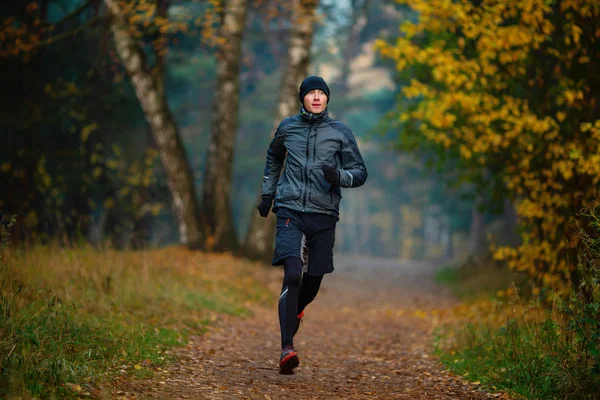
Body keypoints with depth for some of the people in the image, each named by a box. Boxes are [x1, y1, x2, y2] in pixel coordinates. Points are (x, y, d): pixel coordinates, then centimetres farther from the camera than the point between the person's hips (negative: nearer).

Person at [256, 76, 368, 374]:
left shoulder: (341, 133, 4)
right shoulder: (287, 128, 8)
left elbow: (360, 172, 5)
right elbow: (273, 158, 28)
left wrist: (339, 176, -16)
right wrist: (267, 193, 24)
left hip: (324, 215, 1)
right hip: (290, 212, -1)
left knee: (313, 280, 9)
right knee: (292, 275, -18)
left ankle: (297, 309, 47)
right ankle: (287, 350, -21)